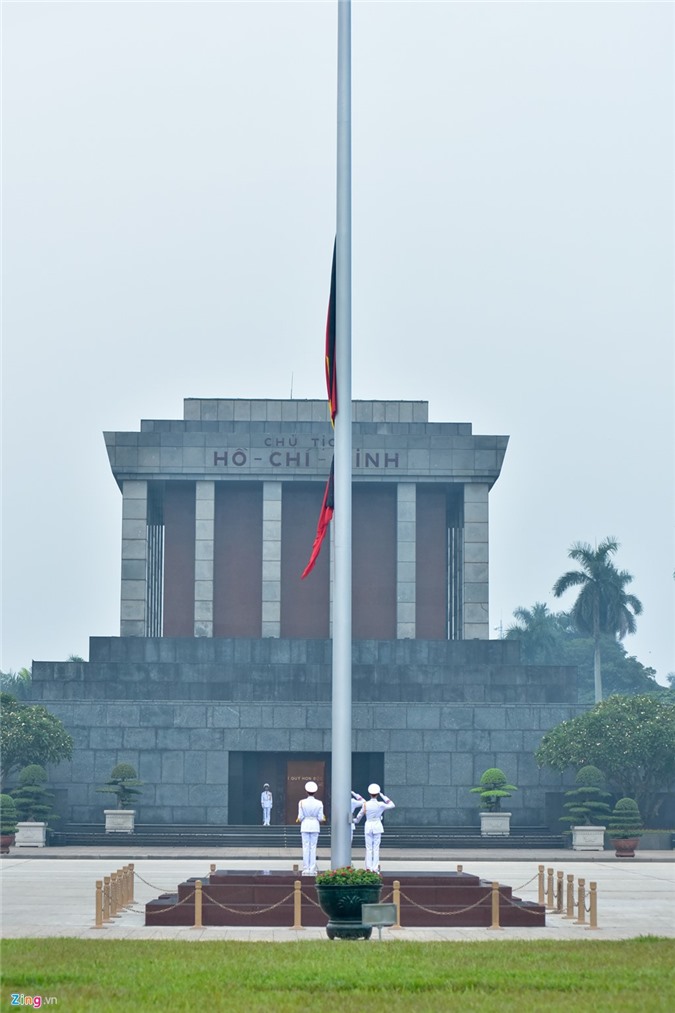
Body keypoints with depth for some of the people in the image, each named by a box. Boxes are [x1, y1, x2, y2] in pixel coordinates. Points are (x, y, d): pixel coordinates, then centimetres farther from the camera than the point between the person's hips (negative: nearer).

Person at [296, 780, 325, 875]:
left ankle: (306, 869, 1)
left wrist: (299, 820, 16)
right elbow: (320, 818, -5)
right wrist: (322, 819, 18)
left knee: (306, 847, 2)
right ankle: (312, 869, 2)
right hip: (315, 826, 1)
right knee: (313, 848, 4)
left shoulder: (302, 802, -7)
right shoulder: (319, 803, -6)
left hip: (305, 826, -1)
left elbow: (300, 817, -6)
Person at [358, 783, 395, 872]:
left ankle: (368, 868, 5)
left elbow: (360, 815, 7)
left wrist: (356, 821, 29)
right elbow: (392, 805, 4)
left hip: (368, 827, 1)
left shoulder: (365, 804, -7)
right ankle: (375, 868, 0)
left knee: (368, 848, 6)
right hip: (377, 826, -1)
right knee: (376, 848, 2)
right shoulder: (380, 805, -10)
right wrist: (383, 796, 3)